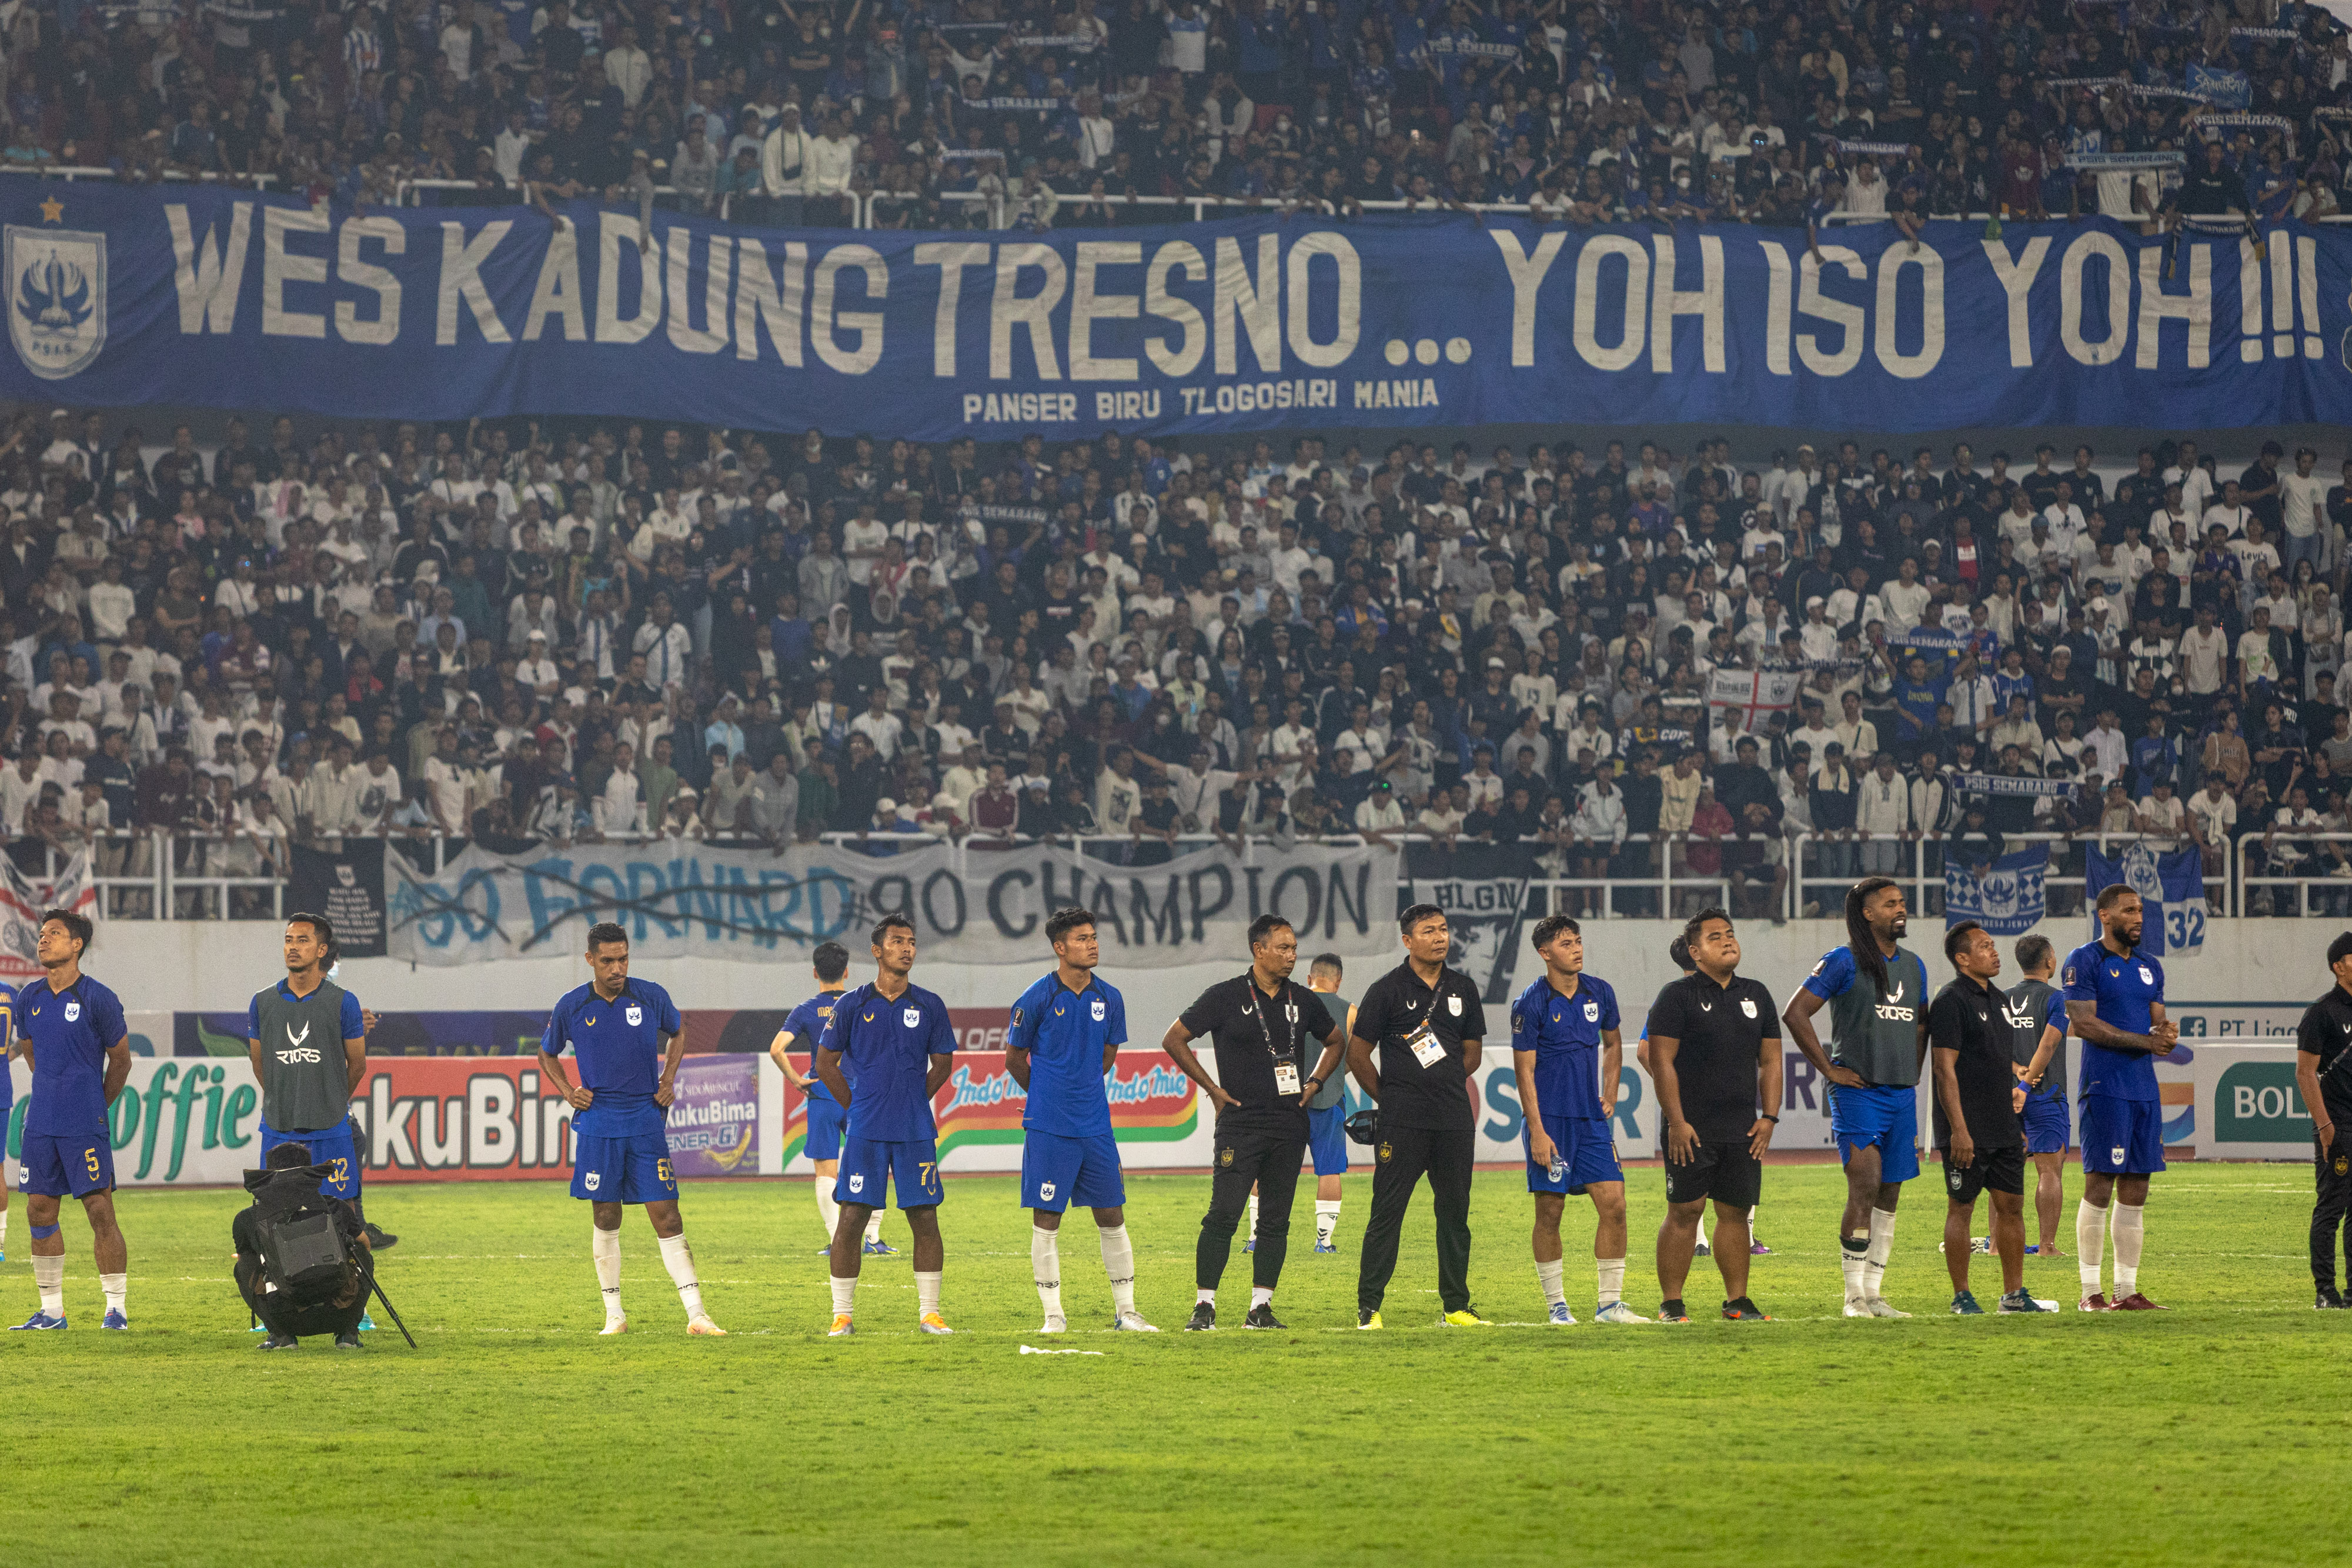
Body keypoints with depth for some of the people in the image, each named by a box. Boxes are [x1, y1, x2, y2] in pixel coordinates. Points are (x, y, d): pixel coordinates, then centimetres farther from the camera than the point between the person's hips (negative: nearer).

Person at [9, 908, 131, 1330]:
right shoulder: (29, 998, 7)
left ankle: (116, 1308, 0)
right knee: (40, 1212, 6)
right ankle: (51, 1309, 14)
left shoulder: (98, 999, -8)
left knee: (100, 1211, -6)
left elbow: (120, 1059, 3)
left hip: (86, 1127, -5)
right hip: (41, 1124, 5)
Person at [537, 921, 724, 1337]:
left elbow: (677, 1032, 20)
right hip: (597, 1123, 0)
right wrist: (568, 1092, 2)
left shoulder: (652, 997, -1)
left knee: (667, 1217, -5)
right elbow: (547, 1054, 17)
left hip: (645, 1120, 0)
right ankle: (614, 1314, 14)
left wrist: (668, 1080, 7)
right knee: (605, 1219, 4)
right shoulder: (572, 1007, -1)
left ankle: (696, 1314, -7)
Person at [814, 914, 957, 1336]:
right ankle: (842, 1315, 4)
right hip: (866, 1130, -2)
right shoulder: (852, 1005, 1)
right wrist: (860, 1107, 6)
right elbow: (826, 1063, 8)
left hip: (916, 1131, 2)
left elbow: (942, 1064, 15)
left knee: (925, 1218, 1)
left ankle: (929, 1311, 9)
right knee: (852, 1218, -3)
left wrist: (912, 1103, 11)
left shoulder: (929, 1006, 6)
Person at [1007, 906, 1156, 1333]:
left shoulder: (1109, 999, 5)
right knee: (1046, 1221, -1)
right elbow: (1014, 1059, 4)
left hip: (1095, 1125, 4)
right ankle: (1053, 1314, 7)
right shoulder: (1037, 999, -7)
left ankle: (1126, 1311, 12)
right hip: (1047, 1129, -4)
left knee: (1112, 1218, 6)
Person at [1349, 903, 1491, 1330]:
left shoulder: (1462, 989, 12)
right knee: (1387, 1211, -6)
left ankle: (1456, 1305, 14)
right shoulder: (1388, 990, -2)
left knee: (1454, 1212, 6)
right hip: (1402, 1120, -4)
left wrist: (1442, 1086, 11)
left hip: (1454, 1119, 4)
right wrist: (1391, 1099, 4)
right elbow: (1358, 1055, 2)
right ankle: (1369, 1306, -3)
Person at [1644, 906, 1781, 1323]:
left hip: (1743, 1132, 5)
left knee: (1735, 1211, 6)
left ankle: (1737, 1300, 13)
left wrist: (1768, 1117, 6)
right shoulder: (1678, 996, -4)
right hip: (1691, 1130, -5)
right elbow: (1662, 1061, -9)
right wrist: (1676, 1122, -15)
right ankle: (1672, 1304, 0)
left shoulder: (1756, 996, 14)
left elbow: (1770, 1061, 16)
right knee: (1684, 1211, -5)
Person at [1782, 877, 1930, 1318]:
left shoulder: (1913, 966, 15)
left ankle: (1872, 1294, 12)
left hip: (1902, 1093, 7)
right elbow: (1795, 1014, -8)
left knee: (1889, 1194, 7)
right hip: (1858, 1090, -7)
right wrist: (1829, 1069, -10)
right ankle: (1854, 1295, -12)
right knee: (1865, 1184, -16)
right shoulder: (1844, 962, -5)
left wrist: (1912, 1072, 15)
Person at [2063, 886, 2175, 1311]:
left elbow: (2157, 1021, 18)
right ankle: (2091, 1291, -4)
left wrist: (2166, 1032, -7)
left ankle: (2127, 1290, 11)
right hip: (2105, 1086, -7)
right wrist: (2144, 1040, -16)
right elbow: (2084, 1024, -13)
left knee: (2135, 1192, 7)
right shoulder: (2085, 961, -5)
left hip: (2145, 1087, 7)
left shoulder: (2150, 967, 18)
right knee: (2099, 1187, -7)